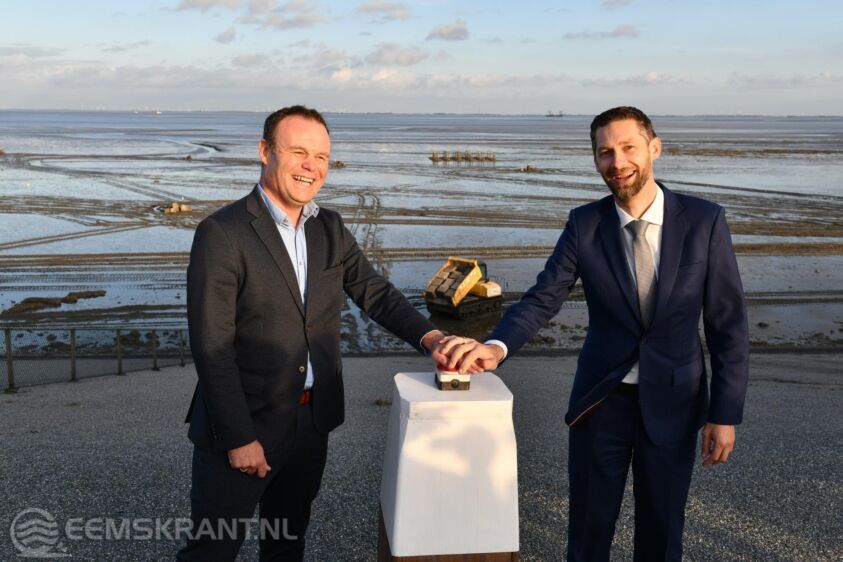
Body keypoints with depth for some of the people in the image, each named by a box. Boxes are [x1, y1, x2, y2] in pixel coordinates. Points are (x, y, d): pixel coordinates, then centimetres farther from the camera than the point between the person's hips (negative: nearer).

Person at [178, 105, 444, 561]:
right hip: (243, 425, -6)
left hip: (312, 421, 6)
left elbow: (374, 292, 6)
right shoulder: (221, 234, -16)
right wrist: (239, 438, -19)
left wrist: (427, 335, -12)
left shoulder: (330, 228, 4)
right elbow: (212, 348, -18)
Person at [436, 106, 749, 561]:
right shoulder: (584, 224, -5)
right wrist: (496, 347, -30)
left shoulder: (704, 220, -8)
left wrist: (725, 413, -7)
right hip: (601, 399, 1)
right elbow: (542, 298, -10)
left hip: (672, 402, 0)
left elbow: (728, 323, -5)